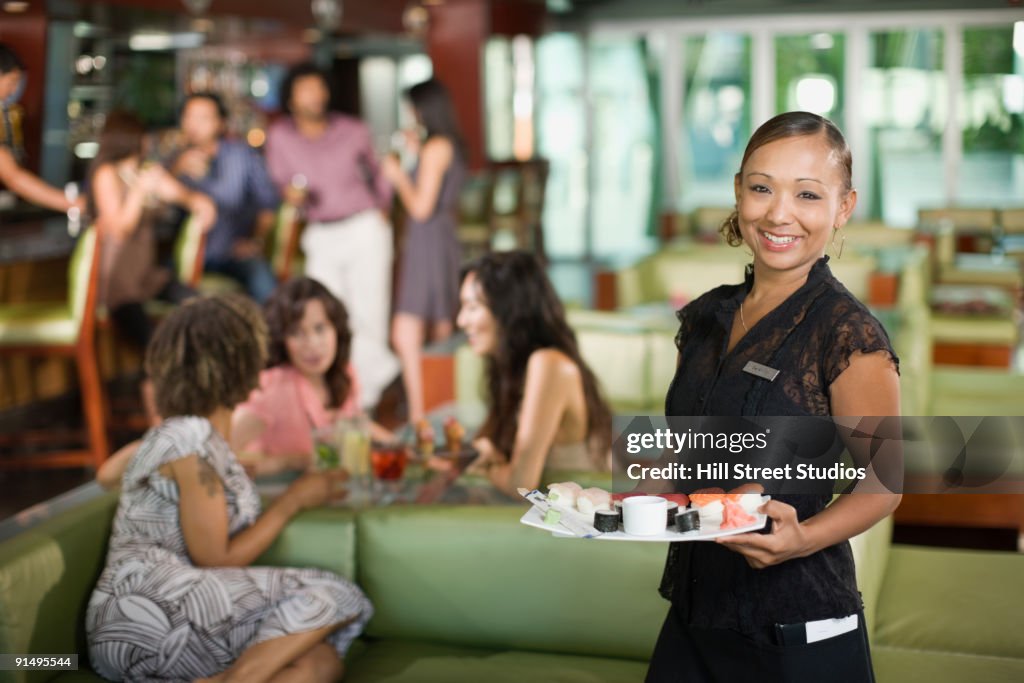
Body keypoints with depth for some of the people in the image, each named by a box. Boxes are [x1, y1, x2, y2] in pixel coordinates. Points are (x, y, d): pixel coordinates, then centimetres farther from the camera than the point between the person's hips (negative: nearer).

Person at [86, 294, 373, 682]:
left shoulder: (208, 437, 21)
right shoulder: (187, 440, -7)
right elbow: (217, 560, -8)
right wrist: (293, 501, 2)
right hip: (148, 611, -8)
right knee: (327, 599, -19)